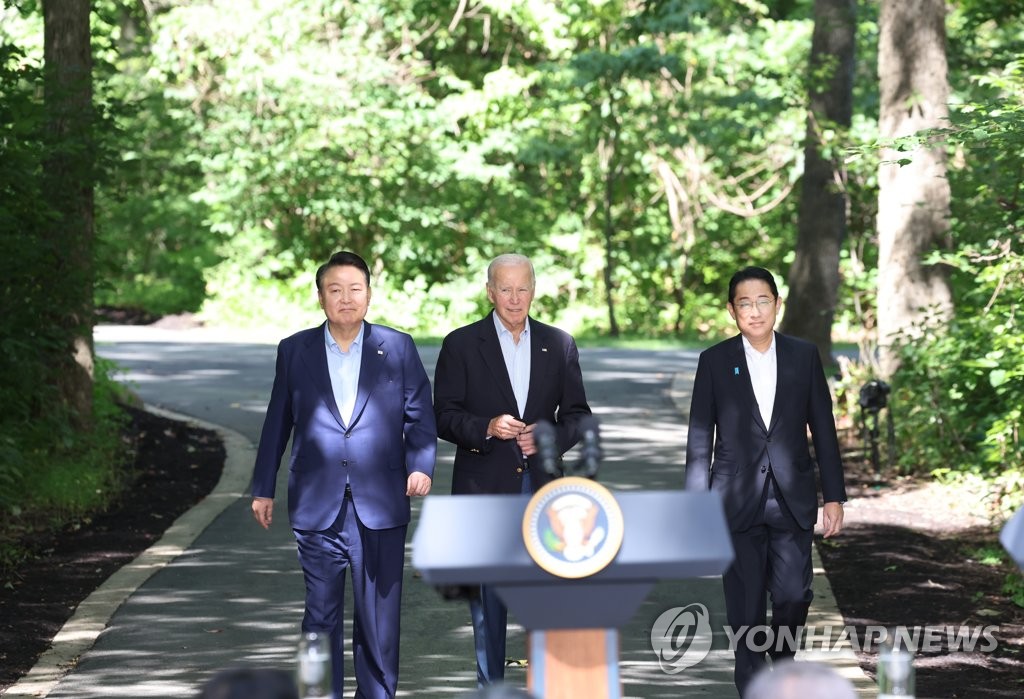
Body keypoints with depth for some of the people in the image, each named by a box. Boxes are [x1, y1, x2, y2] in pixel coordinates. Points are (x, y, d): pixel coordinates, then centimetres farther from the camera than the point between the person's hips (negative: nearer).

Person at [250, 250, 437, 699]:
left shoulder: (398, 349, 6)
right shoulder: (295, 351, 8)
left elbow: (420, 416, 6)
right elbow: (277, 423, 12)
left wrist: (420, 465, -11)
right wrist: (263, 489, 12)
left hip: (380, 508, 0)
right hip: (317, 506, 0)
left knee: (379, 615, 3)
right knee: (321, 614, 2)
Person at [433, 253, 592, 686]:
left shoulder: (559, 345, 9)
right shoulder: (462, 345, 1)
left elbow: (577, 415, 11)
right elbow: (444, 416, -2)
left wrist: (549, 438, -9)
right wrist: (487, 428, -19)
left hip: (541, 484, 2)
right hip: (484, 487, -1)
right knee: (487, 597, 3)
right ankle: (491, 686, 11)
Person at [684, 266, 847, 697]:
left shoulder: (804, 356, 4)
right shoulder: (715, 361, 1)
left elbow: (823, 430, 7)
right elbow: (700, 438, 3)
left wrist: (834, 496, 4)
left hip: (792, 499, 1)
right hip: (738, 500, -1)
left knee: (793, 594, -4)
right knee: (746, 606, -1)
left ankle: (783, 656, 25)